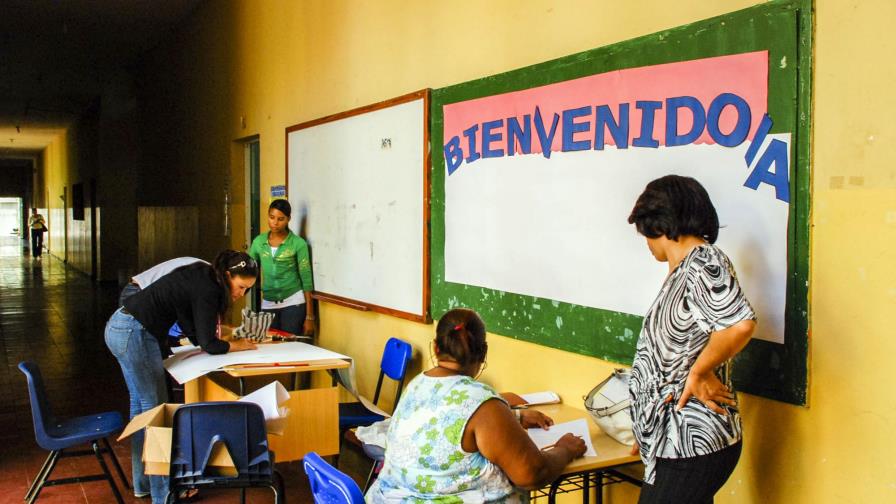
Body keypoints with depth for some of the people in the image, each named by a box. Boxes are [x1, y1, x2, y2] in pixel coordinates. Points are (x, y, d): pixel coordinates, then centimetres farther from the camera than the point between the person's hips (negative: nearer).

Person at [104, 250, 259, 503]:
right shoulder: (206, 290, -17)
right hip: (134, 335, -10)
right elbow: (208, 344, -14)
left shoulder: (202, 275, 9)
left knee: (140, 403, 16)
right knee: (154, 407, -2)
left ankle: (143, 483, 27)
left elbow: (191, 327, 16)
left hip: (119, 324, 10)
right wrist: (237, 345, 0)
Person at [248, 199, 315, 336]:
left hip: (293, 303, -3)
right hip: (268, 304, 3)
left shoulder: (298, 243, -7)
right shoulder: (258, 241, 4)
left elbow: (306, 279, -5)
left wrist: (309, 316, -7)